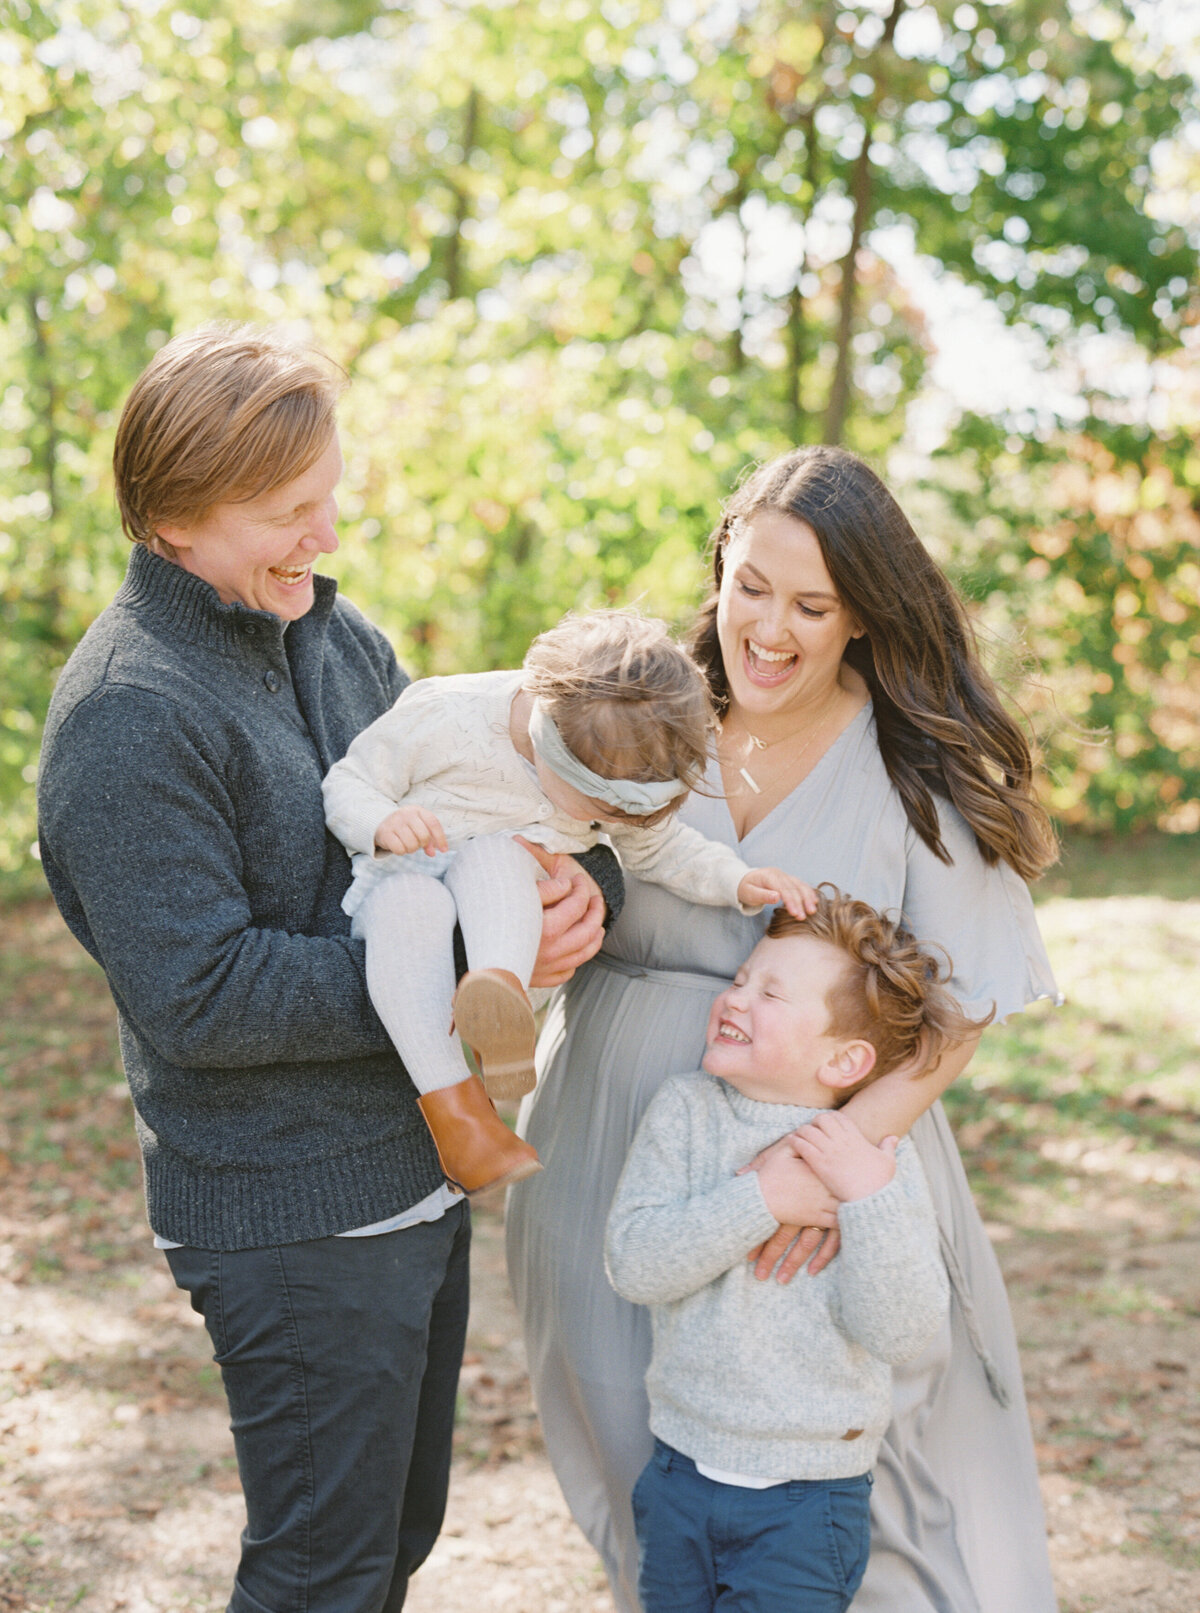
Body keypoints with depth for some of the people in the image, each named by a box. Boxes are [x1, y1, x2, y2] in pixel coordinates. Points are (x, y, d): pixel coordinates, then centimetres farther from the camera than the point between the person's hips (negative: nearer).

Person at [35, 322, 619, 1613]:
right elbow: (198, 996, -24)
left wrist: (572, 881, -14)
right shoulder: (127, 716, -20)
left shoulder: (335, 633, 7)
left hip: (420, 1173, 8)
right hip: (294, 1219, -8)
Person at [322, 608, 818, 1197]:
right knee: (411, 900, -40)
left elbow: (657, 847, 10)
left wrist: (739, 881, -6)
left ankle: (501, 987, -57)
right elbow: (345, 784, -12)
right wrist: (382, 822, -34)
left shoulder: (623, 772, -6)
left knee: (496, 852, -33)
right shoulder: (442, 718, -21)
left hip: (505, 904, 3)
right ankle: (451, 1104, -42)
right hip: (399, 878, -3)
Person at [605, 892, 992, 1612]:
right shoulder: (686, 1109, -3)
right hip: (682, 1472, 3)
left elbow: (901, 1334, -16)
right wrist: (756, 1201, -22)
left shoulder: (881, 1159, -9)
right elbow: (633, 1262, -13)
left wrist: (870, 1199, -25)